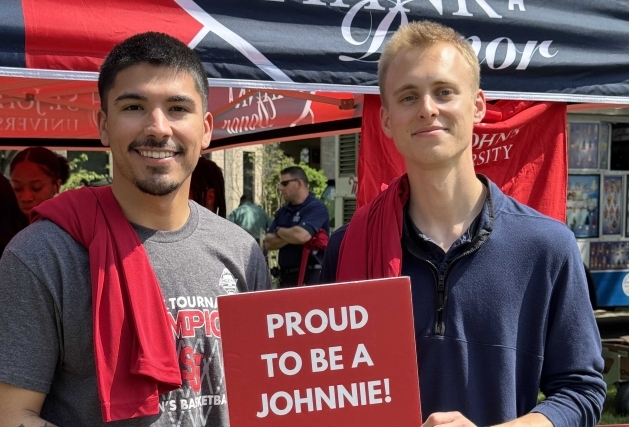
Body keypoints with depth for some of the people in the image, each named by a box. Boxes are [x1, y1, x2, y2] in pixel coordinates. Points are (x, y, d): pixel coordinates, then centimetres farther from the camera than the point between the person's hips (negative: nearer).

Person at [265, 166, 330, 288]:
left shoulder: (316, 208, -9)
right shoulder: (282, 212, 14)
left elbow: (301, 236, -24)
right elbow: (269, 243, 6)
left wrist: (279, 231, -4)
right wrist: (290, 236, -12)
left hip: (311, 276, -7)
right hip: (286, 276, 7)